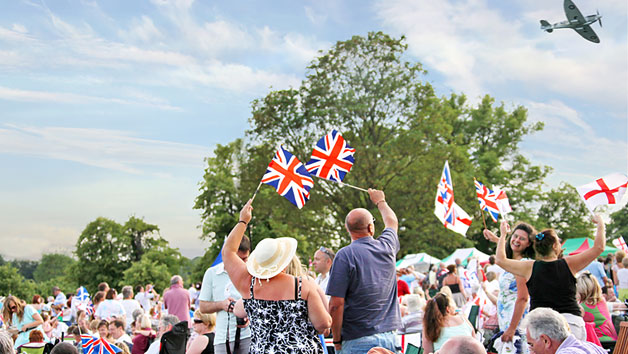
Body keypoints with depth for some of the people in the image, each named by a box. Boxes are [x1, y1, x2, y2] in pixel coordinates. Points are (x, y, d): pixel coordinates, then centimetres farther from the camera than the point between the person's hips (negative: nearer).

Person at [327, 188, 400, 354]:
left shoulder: (345, 255, -11)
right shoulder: (387, 247, 4)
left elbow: (336, 304, -13)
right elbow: (392, 222, 29)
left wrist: (337, 340, -2)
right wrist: (380, 201, 47)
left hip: (358, 340, -5)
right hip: (389, 336, 5)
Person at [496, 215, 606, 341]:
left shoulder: (530, 268, 1)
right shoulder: (568, 264, 1)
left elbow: (501, 260, 10)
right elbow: (598, 247, 6)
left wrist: (503, 234, 22)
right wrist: (600, 224, 19)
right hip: (571, 320, 0)